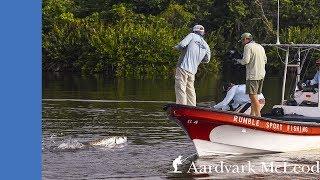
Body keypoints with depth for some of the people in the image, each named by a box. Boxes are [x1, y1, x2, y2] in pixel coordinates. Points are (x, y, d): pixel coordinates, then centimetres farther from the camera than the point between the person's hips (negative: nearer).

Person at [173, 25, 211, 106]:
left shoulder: (192, 36, 0)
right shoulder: (206, 46, 14)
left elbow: (182, 44, -14)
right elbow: (206, 60, 23)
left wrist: (176, 47, 7)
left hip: (183, 67, -6)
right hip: (193, 71, 6)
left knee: (180, 89, -7)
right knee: (190, 90, 17)